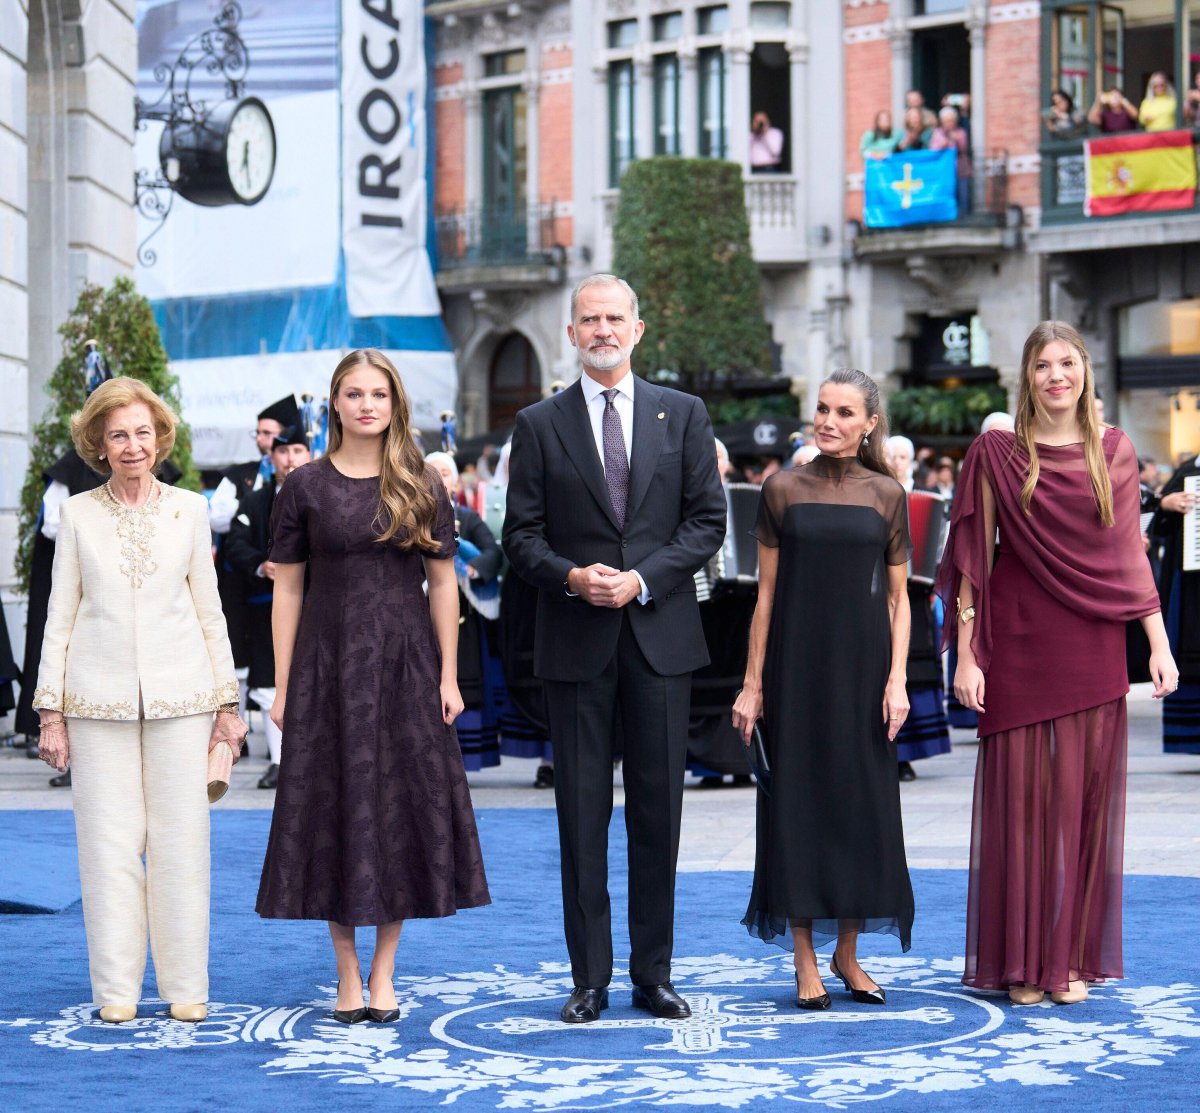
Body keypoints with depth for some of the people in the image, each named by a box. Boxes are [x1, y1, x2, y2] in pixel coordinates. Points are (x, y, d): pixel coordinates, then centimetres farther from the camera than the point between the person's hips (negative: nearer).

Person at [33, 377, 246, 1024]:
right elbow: (60, 614, 8)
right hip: (99, 698, 0)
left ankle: (186, 988, 8)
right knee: (109, 841, 0)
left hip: (179, 697, 0)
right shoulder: (78, 514, 6)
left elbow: (209, 611, 11)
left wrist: (228, 703, 8)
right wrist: (51, 711, 3)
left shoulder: (189, 510, 7)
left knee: (180, 838, 0)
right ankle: (116, 989, 8)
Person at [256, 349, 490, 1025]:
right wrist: (283, 687, -2)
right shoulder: (306, 487, 2)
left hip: (406, 666, 1)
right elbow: (287, 589, 2)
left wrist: (449, 677, -1)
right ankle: (348, 974, 12)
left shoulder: (424, 487, 5)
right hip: (329, 665, -1)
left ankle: (384, 972, 11)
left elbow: (443, 584, 5)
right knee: (336, 808, 2)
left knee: (404, 806, 2)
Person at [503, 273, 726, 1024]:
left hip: (661, 632, 1)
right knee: (582, 813, 1)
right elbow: (522, 534, 4)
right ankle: (590, 980, 7)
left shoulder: (683, 415, 8)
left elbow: (708, 520, 3)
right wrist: (572, 577, -15)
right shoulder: (540, 425, 6)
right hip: (576, 643, 0)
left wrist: (642, 579, -11)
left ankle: (654, 975, 12)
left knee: (658, 809, 4)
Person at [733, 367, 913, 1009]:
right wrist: (753, 682, -1)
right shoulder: (783, 491, 2)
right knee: (797, 798, 0)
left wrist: (897, 678, -4)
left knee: (862, 800, 3)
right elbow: (766, 592, 3)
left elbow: (897, 596, 6)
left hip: (862, 665, 1)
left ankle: (847, 954, 16)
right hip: (796, 663, -1)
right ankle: (806, 961, 7)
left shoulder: (886, 495, 4)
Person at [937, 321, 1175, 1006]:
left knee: (1085, 797, 4)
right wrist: (967, 656, -5)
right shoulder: (996, 454, 1)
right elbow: (972, 560, 0)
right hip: (1020, 647, -2)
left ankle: (1073, 956, 13)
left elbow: (1131, 555, 9)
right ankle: (1021, 962, 8)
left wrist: (1159, 644, 3)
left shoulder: (1115, 452, 7)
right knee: (1021, 796, 1)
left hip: (1093, 648, 2)